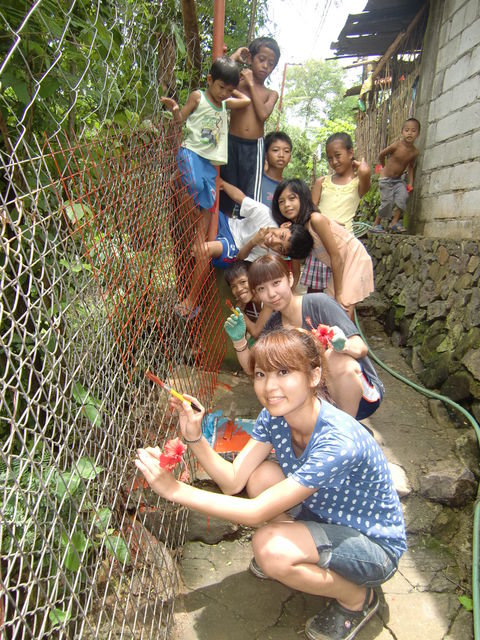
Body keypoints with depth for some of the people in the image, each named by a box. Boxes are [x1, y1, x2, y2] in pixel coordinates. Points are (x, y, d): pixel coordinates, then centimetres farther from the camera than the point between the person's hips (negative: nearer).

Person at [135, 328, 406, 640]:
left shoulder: (338, 442, -36)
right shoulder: (274, 416, -13)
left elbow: (256, 513, -34)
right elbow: (233, 480, -13)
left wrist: (174, 489, -35)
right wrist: (195, 438, -28)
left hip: (376, 545, -6)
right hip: (324, 513, 7)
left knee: (269, 547, -28)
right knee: (259, 474, -15)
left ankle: (358, 598, 0)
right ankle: (292, 555, 12)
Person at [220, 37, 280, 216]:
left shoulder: (271, 94, 13)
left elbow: (263, 113, -7)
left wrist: (251, 84, -1)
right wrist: (234, 58, -2)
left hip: (254, 148, 1)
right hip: (231, 143, -1)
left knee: (251, 198, -4)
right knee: (226, 196, 4)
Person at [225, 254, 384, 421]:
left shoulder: (319, 303, -17)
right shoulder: (273, 324, 2)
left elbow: (361, 348, -21)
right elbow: (251, 368, 5)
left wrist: (343, 344, -44)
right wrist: (239, 339, -13)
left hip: (364, 392, -5)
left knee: (335, 358, -35)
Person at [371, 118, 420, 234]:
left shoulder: (414, 152, -6)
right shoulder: (396, 145, -19)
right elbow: (381, 155, -2)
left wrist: (410, 183, 3)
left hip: (398, 180, 4)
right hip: (386, 179, -4)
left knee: (403, 196, -20)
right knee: (388, 202, -9)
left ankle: (395, 222, -9)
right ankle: (376, 224, 12)